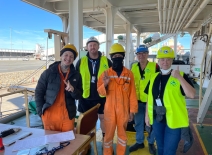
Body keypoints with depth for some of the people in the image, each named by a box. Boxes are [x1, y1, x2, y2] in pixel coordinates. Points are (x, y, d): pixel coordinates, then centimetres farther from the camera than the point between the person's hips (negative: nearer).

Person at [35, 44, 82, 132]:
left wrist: (73, 90, -17)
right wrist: (40, 111, -2)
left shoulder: (76, 75, 2)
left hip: (68, 116, 2)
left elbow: (79, 95, 4)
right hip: (49, 115, -1)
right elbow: (39, 92, 2)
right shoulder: (48, 72, -3)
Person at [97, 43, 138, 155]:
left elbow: (132, 93, 0)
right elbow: (100, 92, -5)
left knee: (122, 134, 16)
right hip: (109, 110, 0)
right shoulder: (106, 73, -2)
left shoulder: (129, 73, -2)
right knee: (109, 134, 12)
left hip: (123, 110, 1)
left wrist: (132, 110, 0)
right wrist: (105, 84, -25)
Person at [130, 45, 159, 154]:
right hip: (138, 100, 3)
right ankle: (139, 142, 35)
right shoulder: (134, 67, 3)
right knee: (138, 122, 15)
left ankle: (151, 143, 33)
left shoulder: (154, 66, -8)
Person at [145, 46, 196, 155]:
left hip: (174, 120, -4)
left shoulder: (181, 76, -9)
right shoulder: (154, 77, 4)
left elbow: (192, 95, -21)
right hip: (157, 119, 5)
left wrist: (180, 78, -29)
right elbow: (149, 97, 10)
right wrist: (147, 115, 10)